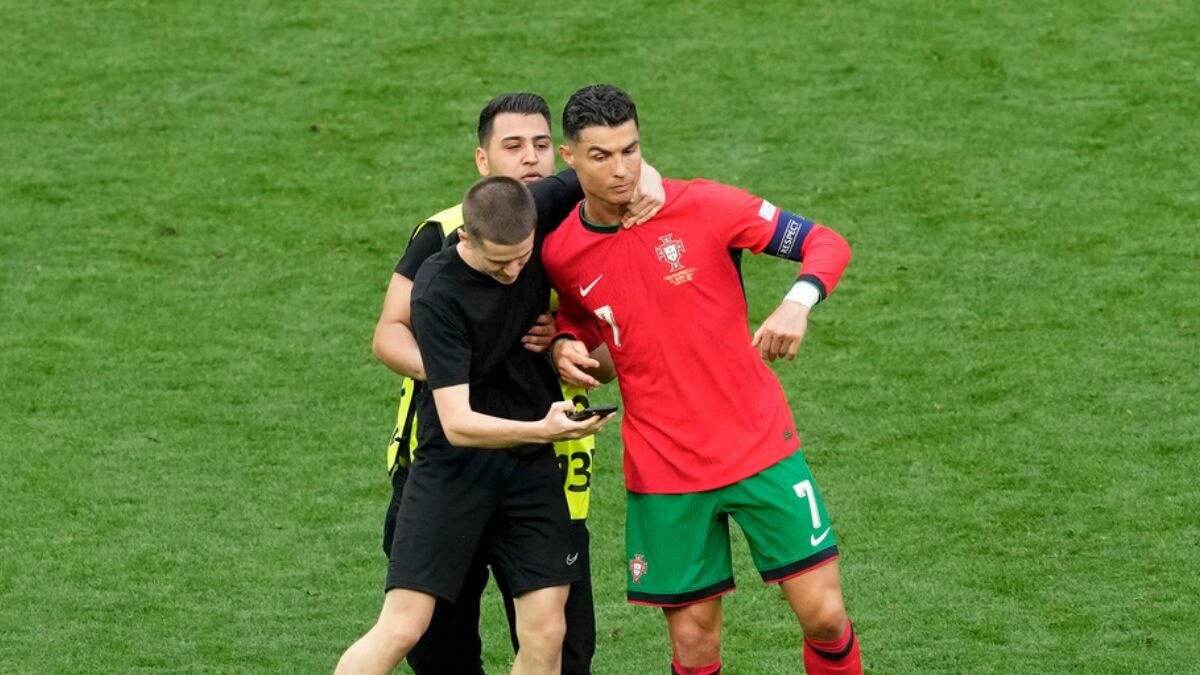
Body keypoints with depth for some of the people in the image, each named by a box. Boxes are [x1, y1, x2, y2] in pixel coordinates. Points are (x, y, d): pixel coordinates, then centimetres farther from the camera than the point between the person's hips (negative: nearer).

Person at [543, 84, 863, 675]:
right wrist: (566, 344, -2)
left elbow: (826, 244, -6)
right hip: (662, 467, 1)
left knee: (823, 614, -4)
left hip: (758, 444, -1)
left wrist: (798, 303, -25)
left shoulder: (701, 206, -10)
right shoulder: (561, 254, -2)